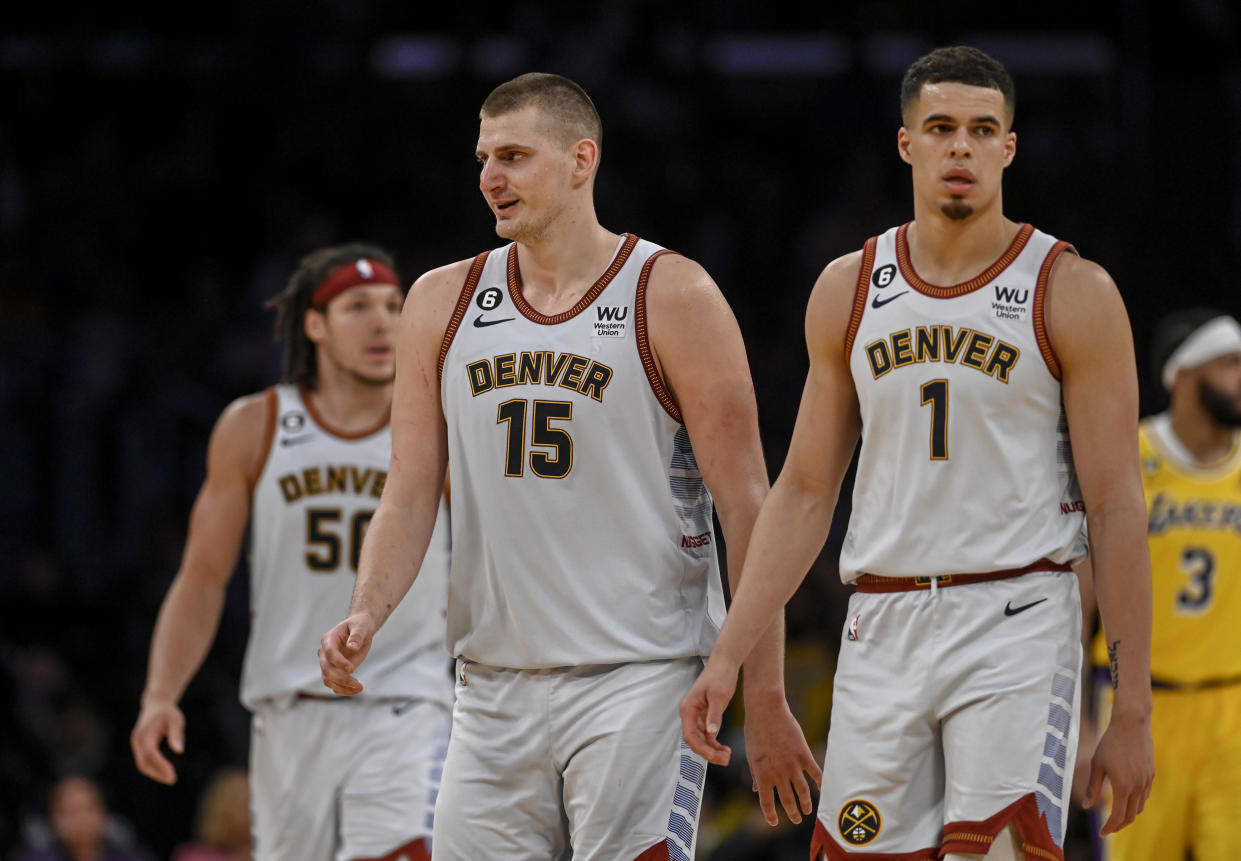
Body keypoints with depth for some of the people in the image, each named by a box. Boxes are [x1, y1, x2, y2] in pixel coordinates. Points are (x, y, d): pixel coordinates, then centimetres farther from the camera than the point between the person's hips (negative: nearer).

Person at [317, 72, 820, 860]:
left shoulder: (672, 297, -4)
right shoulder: (444, 302, 10)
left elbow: (747, 506, -5)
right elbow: (410, 498, 10)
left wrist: (765, 702, -10)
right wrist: (366, 617, -10)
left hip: (639, 677, -5)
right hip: (495, 687, 5)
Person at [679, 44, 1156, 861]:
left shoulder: (1073, 294, -3)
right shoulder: (850, 290, 9)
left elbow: (1116, 508, -4)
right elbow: (805, 492, 13)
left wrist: (1133, 710, -8)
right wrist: (727, 656, 5)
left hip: (1016, 625, -4)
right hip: (883, 631, 4)